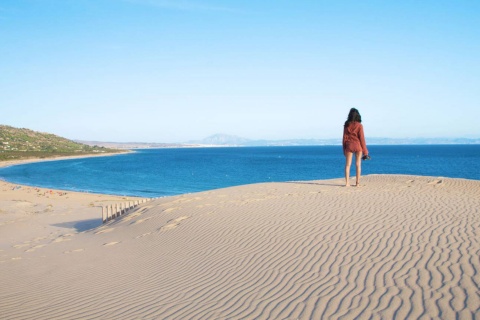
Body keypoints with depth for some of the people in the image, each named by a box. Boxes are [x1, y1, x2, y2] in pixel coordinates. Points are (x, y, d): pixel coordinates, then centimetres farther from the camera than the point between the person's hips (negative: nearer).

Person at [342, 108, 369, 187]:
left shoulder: (346, 125, 0)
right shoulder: (359, 125, -7)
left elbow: (344, 137, 2)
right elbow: (361, 138, -7)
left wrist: (344, 149, 10)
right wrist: (365, 151, -1)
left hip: (349, 145, 2)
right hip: (358, 145, -2)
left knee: (348, 164, 3)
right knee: (358, 164, 5)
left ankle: (347, 182, -2)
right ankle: (358, 183, 6)